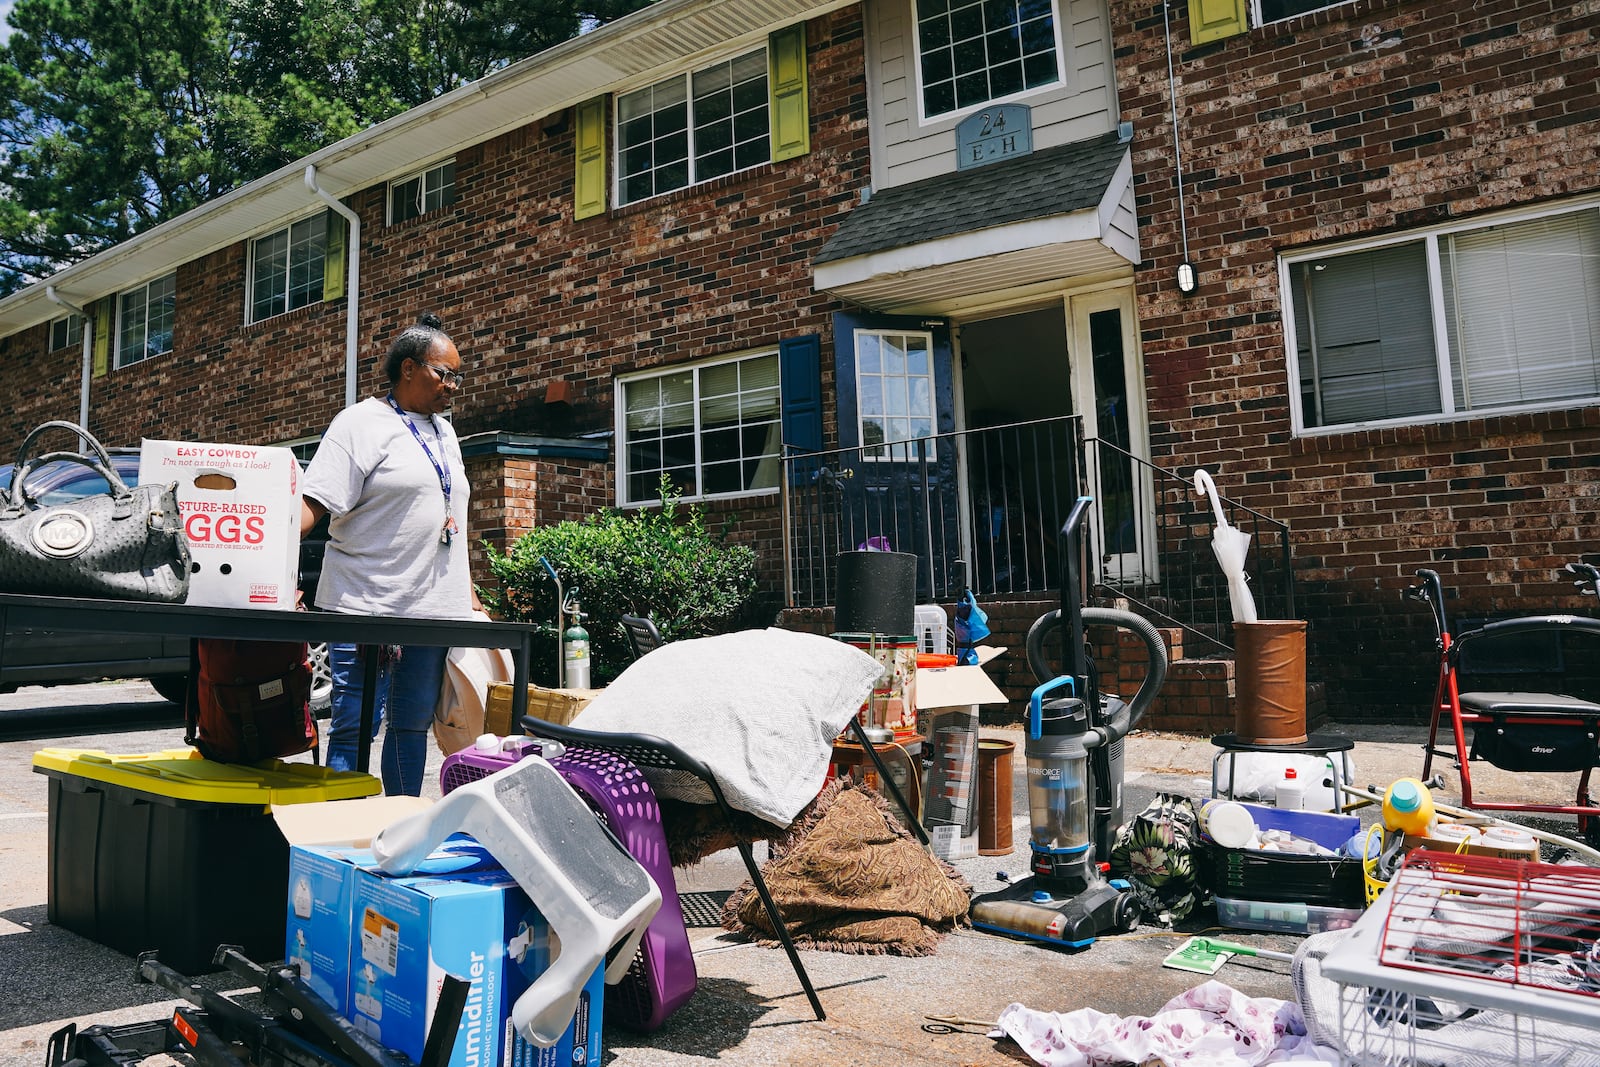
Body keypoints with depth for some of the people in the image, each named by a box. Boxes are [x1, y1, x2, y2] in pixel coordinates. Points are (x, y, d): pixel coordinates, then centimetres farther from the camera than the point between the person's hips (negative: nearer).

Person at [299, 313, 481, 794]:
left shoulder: (444, 432, 18)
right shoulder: (361, 423, -3)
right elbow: (314, 501, -13)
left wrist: (469, 594, 21)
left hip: (436, 607, 7)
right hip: (368, 605, -7)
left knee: (415, 726, 11)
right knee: (355, 727, -3)